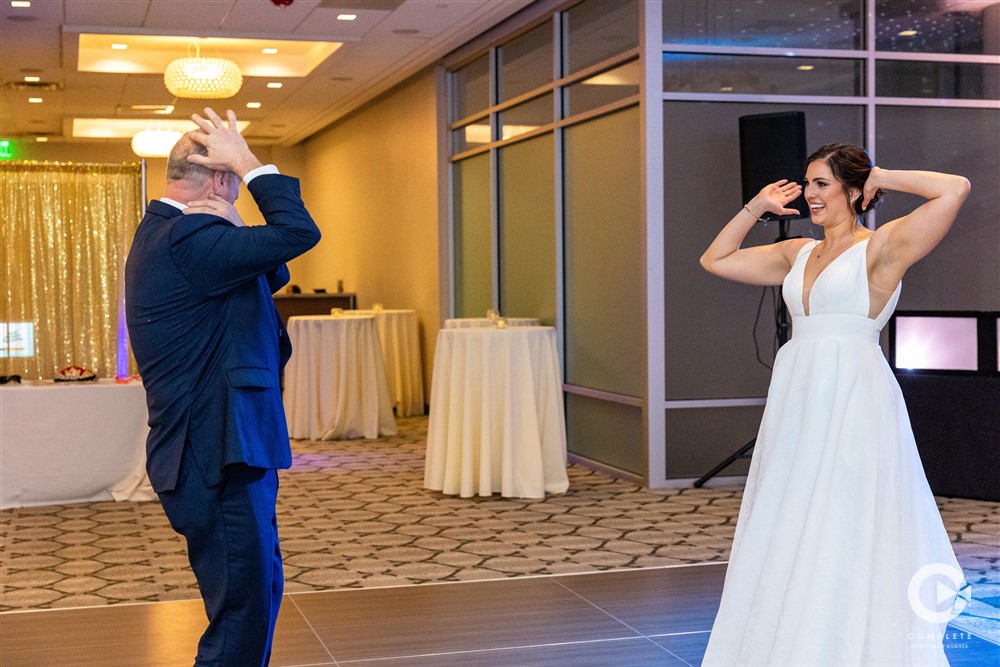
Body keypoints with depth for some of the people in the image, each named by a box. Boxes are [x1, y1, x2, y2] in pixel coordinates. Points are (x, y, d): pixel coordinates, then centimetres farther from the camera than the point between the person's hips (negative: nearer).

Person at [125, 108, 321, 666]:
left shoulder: (164, 234, 14)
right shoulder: (187, 239, -20)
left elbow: (273, 275, 14)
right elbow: (299, 233, -26)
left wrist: (232, 228, -5)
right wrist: (248, 162, -14)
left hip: (210, 450, 11)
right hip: (216, 457, -11)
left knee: (261, 588, 21)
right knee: (243, 608, -4)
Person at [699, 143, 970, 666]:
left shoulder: (881, 246, -3)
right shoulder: (798, 253, 16)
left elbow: (955, 189, -16)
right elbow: (715, 260, 24)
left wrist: (882, 177, -3)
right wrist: (756, 209, 18)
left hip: (853, 401, -7)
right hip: (797, 401, 7)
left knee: (846, 535, -3)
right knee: (788, 537, 10)